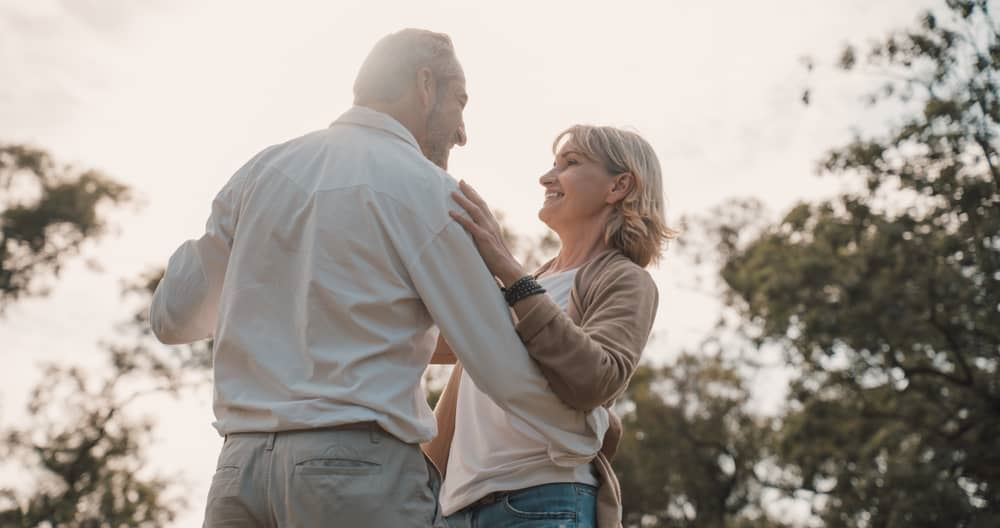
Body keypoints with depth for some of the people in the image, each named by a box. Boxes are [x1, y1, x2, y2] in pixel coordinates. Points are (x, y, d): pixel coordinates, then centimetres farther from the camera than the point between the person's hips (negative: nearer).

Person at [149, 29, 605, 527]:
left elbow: (171, 316, 16)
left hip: (240, 467, 6)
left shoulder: (263, 169, 12)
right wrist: (587, 432, 13)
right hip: (363, 468, -5)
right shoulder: (424, 188, -3)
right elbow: (503, 363, -4)